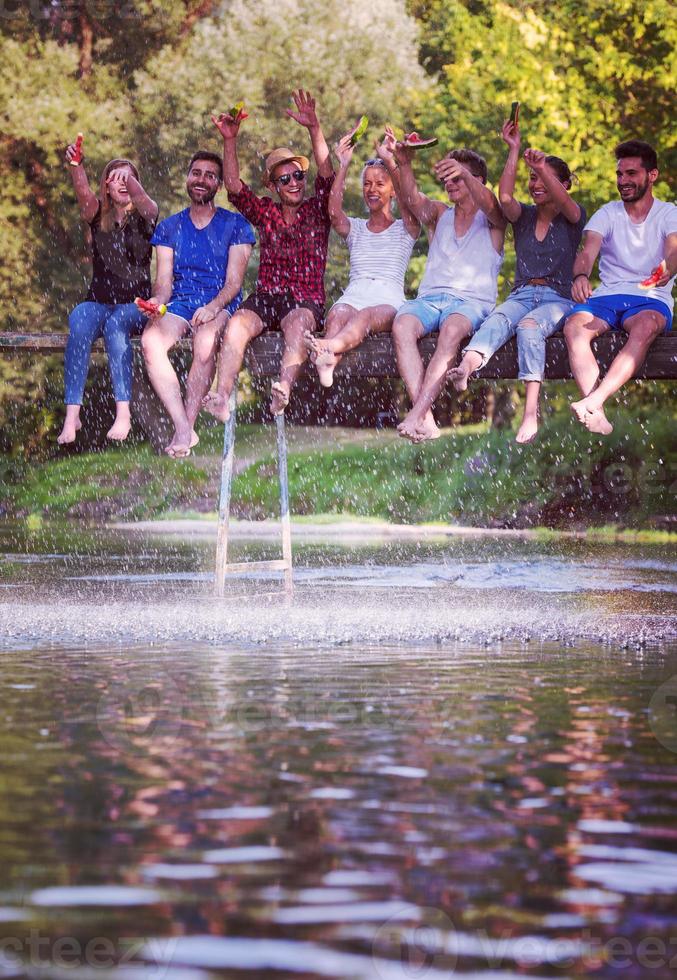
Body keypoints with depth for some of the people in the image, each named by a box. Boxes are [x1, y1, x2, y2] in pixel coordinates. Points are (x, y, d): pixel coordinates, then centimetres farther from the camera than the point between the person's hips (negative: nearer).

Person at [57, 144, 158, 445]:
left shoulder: (144, 216, 6)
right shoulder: (98, 216, 10)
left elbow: (143, 201, -20)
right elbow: (83, 193, -12)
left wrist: (132, 184, -43)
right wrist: (75, 166, -34)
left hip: (136, 305, -2)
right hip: (98, 302, 2)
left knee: (115, 323, -35)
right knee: (79, 322, -32)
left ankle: (123, 413, -40)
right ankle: (72, 414, -39)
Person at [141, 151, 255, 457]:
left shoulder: (235, 225, 7)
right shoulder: (169, 227, 17)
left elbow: (234, 281, -1)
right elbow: (164, 279, 8)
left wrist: (213, 307, -21)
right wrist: (157, 301, -16)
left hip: (220, 304, -3)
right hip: (179, 303, 3)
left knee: (205, 341, -39)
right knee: (151, 341, -32)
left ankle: (186, 428, -29)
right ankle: (184, 430, -34)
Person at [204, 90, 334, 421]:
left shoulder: (315, 211, 12)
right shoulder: (265, 213, 18)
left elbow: (327, 175, -4)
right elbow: (234, 186, 6)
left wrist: (314, 129, -17)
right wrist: (230, 141, -6)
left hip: (306, 300, -2)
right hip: (266, 295, 2)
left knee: (298, 324, -37)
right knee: (237, 324, -30)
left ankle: (282, 393, -59)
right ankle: (221, 399, -46)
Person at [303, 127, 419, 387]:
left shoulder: (405, 229, 18)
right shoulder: (354, 229, 26)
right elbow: (334, 212, 2)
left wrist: (391, 162, -18)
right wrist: (343, 165, -6)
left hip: (389, 301, -2)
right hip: (354, 297, 2)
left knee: (367, 316, -39)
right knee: (338, 314, -37)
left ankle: (330, 347, -72)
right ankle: (328, 365, -68)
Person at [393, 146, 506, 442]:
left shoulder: (491, 220, 12)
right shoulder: (439, 215, 24)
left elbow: (487, 203, -12)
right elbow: (413, 199, 3)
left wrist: (464, 174, -33)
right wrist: (404, 165, -17)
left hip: (471, 301, -3)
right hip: (428, 298, 3)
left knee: (452, 329, -38)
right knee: (402, 325, -32)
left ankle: (416, 415, -46)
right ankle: (425, 419, -43)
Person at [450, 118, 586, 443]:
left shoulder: (571, 218, 10)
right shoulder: (523, 216, 19)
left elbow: (564, 202, -15)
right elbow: (505, 198, -4)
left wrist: (543, 168, -32)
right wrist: (514, 150, -6)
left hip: (558, 299, -3)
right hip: (521, 295, 3)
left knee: (529, 326, -37)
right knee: (497, 320, -33)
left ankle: (531, 413, -51)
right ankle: (465, 369, -68)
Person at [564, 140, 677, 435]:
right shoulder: (607, 214, 15)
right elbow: (588, 250, -3)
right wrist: (581, 276, -29)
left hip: (651, 299, -2)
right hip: (607, 295, 2)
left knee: (645, 327, -39)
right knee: (574, 326, -31)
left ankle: (593, 401, -52)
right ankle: (597, 414, -48)